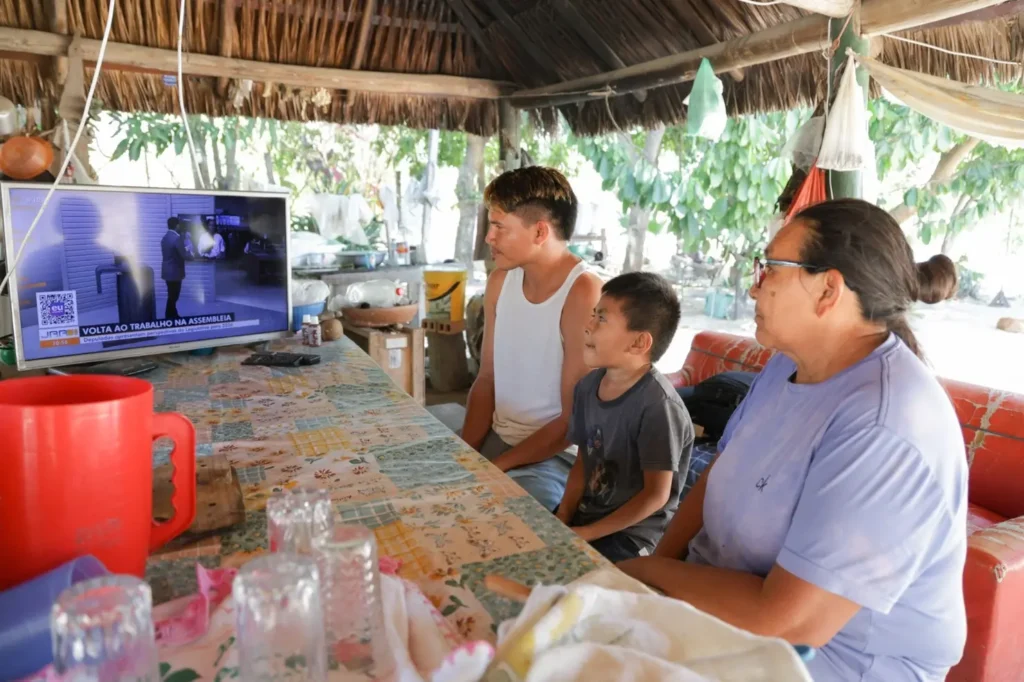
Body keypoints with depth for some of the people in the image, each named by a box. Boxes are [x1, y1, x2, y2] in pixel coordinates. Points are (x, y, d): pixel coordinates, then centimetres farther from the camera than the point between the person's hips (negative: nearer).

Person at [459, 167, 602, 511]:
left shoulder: (584, 295, -20)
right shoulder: (501, 280, 3)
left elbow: (574, 421, -17)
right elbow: (486, 380, 8)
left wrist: (496, 468, -17)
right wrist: (464, 455, -5)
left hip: (556, 453, -6)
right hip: (496, 439, 7)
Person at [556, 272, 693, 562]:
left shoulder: (657, 404, -23)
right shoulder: (588, 386, 0)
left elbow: (655, 495, -20)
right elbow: (583, 461, 8)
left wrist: (586, 534, -17)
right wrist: (563, 516, -5)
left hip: (634, 533, -7)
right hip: (585, 514, 7)